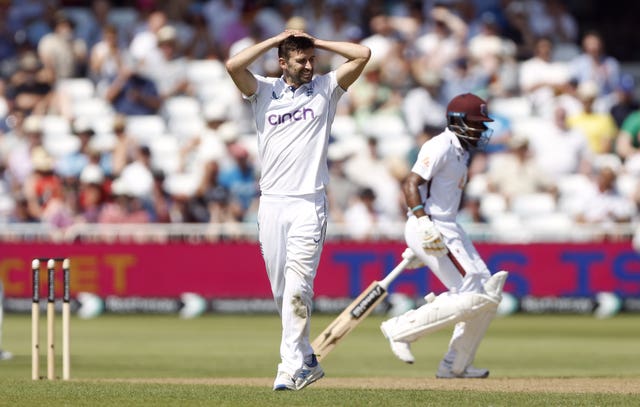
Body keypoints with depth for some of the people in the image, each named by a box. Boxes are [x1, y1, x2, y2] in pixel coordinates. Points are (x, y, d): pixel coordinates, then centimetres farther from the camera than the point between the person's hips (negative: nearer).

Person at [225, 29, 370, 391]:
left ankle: (291, 366, -14)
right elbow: (234, 65, -9)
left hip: (309, 202, -2)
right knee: (282, 292, 4)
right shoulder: (264, 91, 8)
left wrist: (315, 42, 6)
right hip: (271, 202, 2)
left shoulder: (326, 88, 8)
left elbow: (363, 54, -1)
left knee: (297, 287, -13)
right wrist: (276, 39, 0)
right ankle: (306, 361, 16)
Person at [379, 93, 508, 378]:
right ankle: (401, 329, -5)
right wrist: (424, 223, -33)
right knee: (473, 297, -14)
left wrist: (417, 249, 25)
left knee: (488, 292, 9)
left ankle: (456, 365, 15)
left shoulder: (461, 151, 17)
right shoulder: (442, 147, -13)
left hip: (448, 229, 10)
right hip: (433, 228, -10)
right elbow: (411, 184, -21)